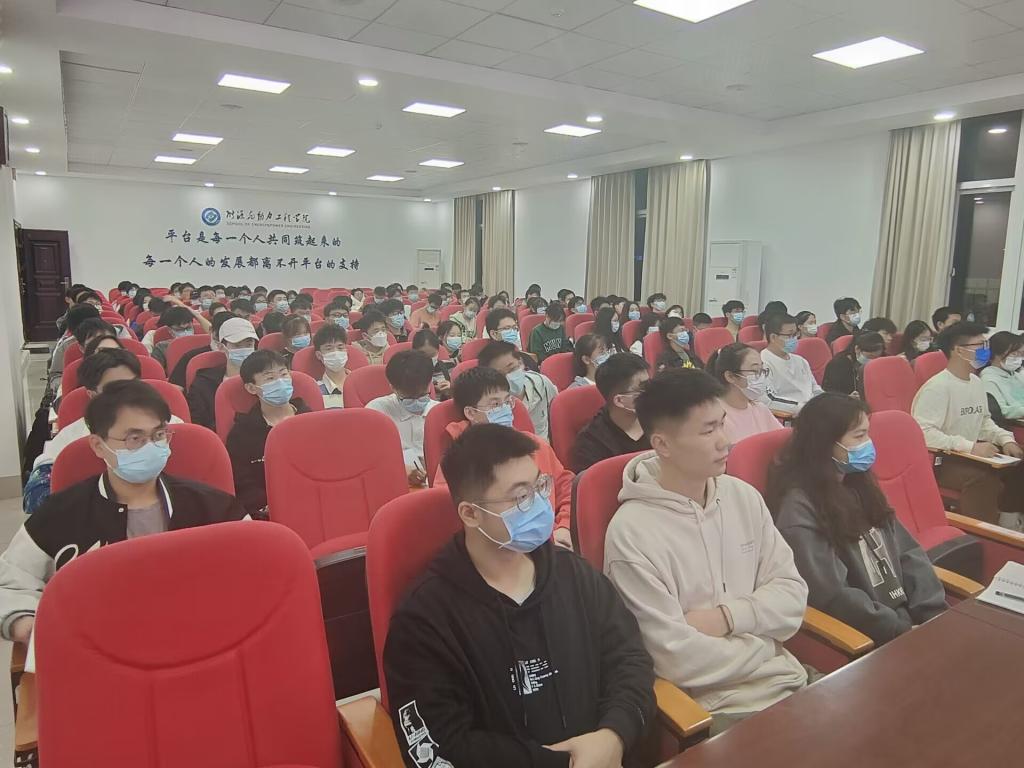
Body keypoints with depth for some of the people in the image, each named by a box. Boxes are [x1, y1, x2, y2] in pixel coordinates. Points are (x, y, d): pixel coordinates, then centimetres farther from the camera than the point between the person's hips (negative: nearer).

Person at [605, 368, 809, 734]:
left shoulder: (744, 496, 0)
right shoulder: (631, 533, -20)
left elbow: (792, 593, 3)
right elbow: (678, 659, -20)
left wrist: (727, 616, -14)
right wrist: (763, 644, -7)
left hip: (786, 678, 6)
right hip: (711, 706, -6)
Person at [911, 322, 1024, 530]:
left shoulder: (976, 382, 9)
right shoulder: (937, 387, -21)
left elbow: (983, 421, 22)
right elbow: (924, 433, -29)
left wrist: (1006, 439, 3)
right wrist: (970, 447, -29)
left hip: (970, 455, 10)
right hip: (937, 461, -10)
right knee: (984, 479, -31)